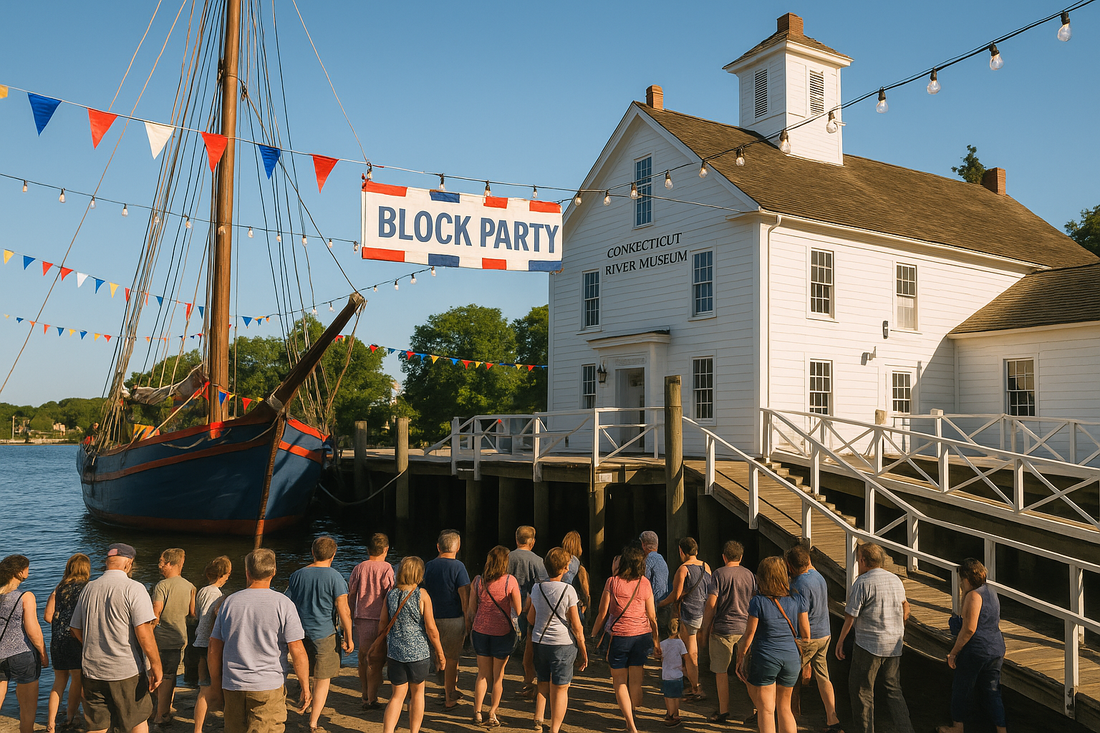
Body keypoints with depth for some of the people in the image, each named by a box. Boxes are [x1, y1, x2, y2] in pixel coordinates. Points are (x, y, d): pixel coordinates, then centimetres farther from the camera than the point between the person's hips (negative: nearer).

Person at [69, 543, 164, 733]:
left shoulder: (89, 588, 7)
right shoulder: (133, 589, -12)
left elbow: (75, 629, 16)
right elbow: (144, 633, -19)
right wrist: (156, 667, -13)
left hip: (92, 669, 5)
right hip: (126, 671, -5)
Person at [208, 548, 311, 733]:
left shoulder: (229, 602, 4)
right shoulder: (283, 604, -7)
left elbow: (214, 651, 8)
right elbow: (297, 651, -10)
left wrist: (215, 687, 19)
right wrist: (305, 687, -1)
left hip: (232, 687, 4)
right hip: (269, 687, -4)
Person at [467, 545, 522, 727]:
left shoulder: (478, 581, -2)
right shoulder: (510, 580, -10)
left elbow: (471, 610, 4)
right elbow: (518, 610, -7)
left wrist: (471, 628, 18)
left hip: (480, 630, 3)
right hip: (502, 632, -3)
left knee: (483, 674, 16)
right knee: (498, 675, 12)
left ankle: (477, 713, 18)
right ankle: (492, 715, 15)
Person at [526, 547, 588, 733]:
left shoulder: (537, 589, 0)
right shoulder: (568, 590, -13)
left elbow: (530, 618, 12)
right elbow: (576, 626, -10)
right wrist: (583, 650, -1)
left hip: (539, 642, 4)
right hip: (563, 643, -4)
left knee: (543, 684, 20)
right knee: (560, 688, 5)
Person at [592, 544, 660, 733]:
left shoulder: (612, 582, -6)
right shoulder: (645, 583, 2)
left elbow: (602, 613, -3)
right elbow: (652, 616, 5)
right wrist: (656, 640, 15)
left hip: (619, 635, -3)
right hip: (642, 635, 3)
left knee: (620, 682, 7)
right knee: (636, 681, 13)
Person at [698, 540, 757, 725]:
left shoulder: (719, 574, -7)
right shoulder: (749, 575, 4)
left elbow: (711, 605, -10)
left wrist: (704, 629, -2)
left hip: (723, 629, -4)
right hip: (745, 628, 4)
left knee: (721, 671, 8)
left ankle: (723, 711, 15)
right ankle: (755, 708, 8)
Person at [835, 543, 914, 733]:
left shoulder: (862, 583, -13)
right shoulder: (896, 580, 8)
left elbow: (851, 616, -13)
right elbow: (904, 606, 23)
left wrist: (840, 640, -1)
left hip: (869, 645, -7)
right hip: (894, 645, 7)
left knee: (861, 690, 5)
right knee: (893, 690, 17)